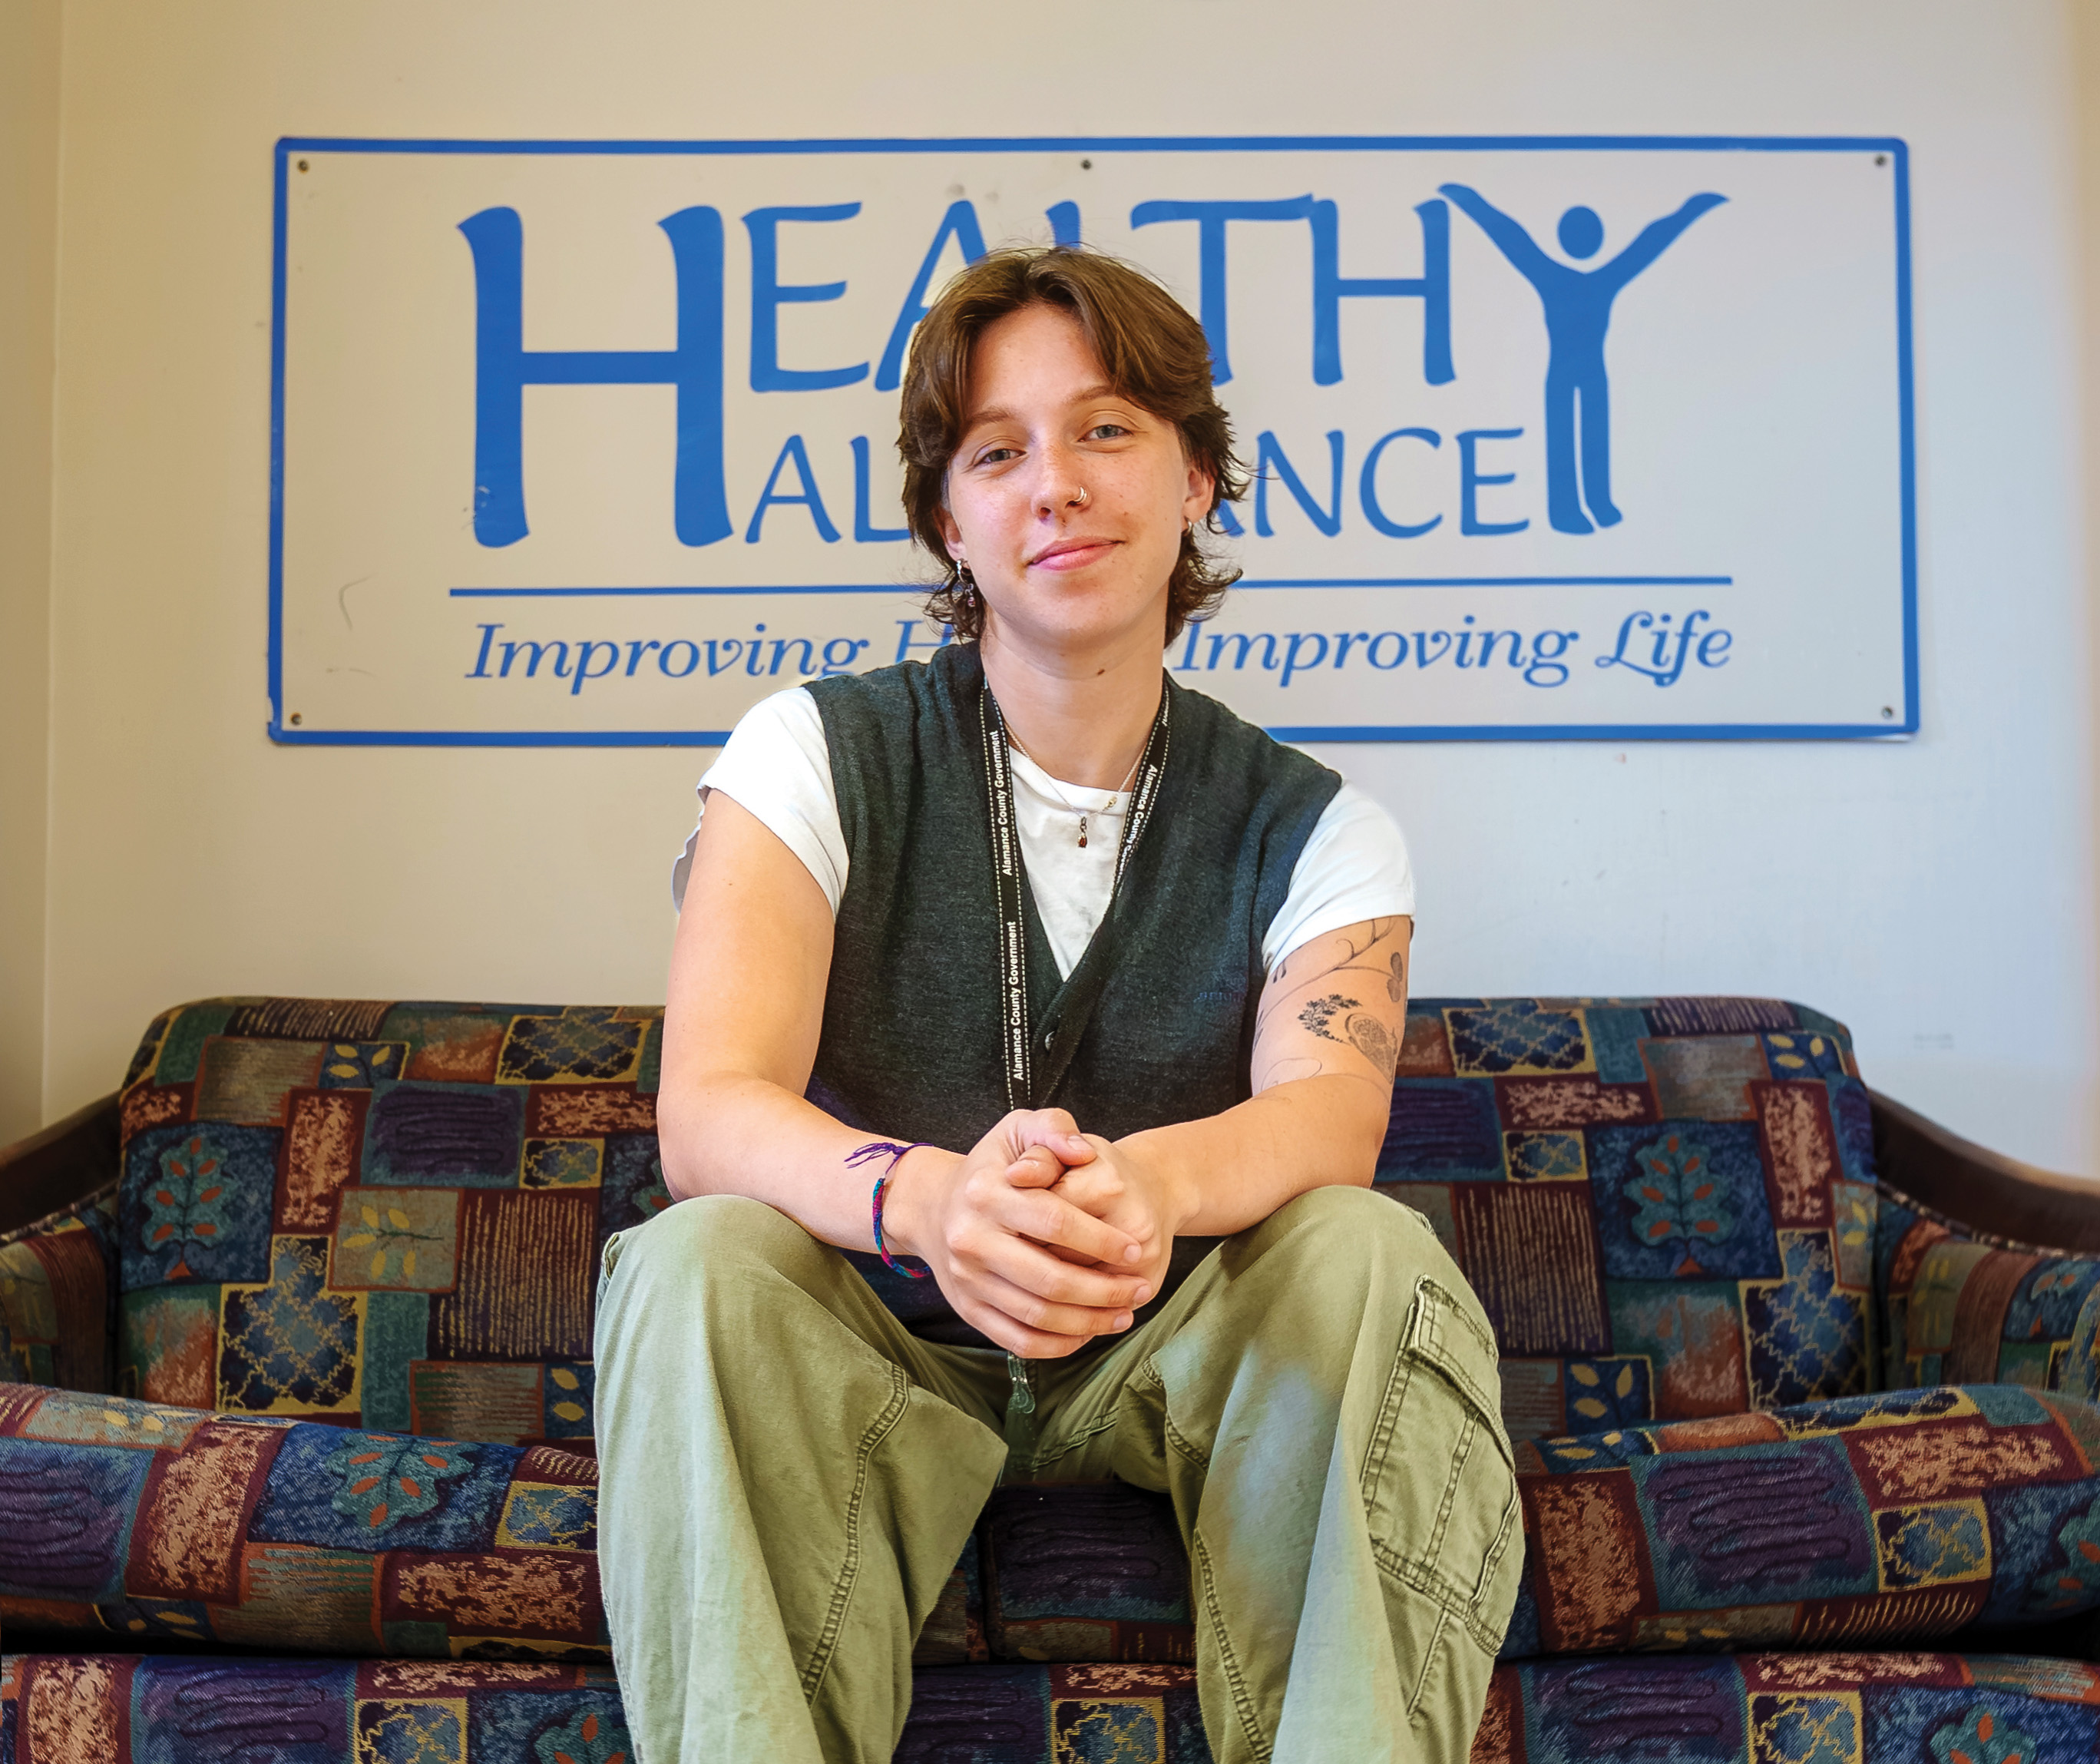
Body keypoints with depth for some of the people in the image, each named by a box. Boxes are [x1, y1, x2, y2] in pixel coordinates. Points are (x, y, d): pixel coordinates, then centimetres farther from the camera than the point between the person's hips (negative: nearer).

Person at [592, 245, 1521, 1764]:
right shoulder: (818, 756, -4)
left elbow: (1329, 1114, -20)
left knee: (1376, 1260, -27)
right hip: (883, 1355, 0)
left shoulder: (1316, 833, 0)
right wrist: (926, 1198, -43)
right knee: (697, 1264, -30)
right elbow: (707, 1114, -19)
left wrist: (1151, 1181, -47)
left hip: (1170, 1361, 1)